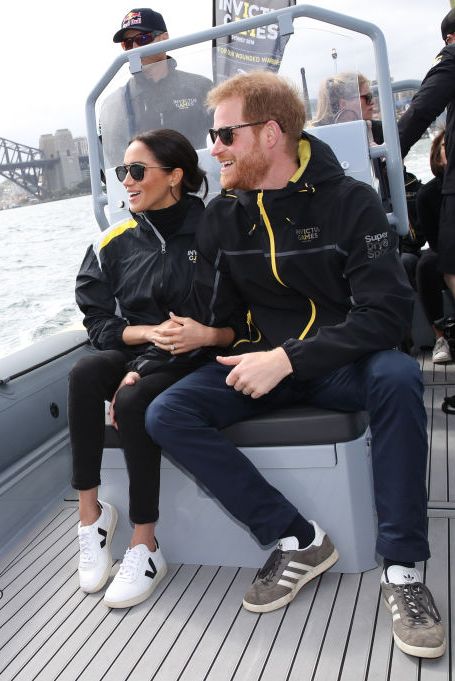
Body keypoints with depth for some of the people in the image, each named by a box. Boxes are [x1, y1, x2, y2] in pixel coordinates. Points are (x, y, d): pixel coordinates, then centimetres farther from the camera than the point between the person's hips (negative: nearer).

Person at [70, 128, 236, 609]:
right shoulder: (115, 243, 8)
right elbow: (98, 321, 5)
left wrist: (207, 334, -25)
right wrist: (150, 332, -11)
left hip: (193, 362, -3)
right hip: (134, 353, 4)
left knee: (133, 400, -32)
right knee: (85, 373, -29)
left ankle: (144, 546, -18)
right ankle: (89, 511, -18)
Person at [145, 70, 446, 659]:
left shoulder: (350, 201, -9)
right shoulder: (221, 217, 3)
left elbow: (387, 311, -19)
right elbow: (201, 317, 7)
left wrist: (288, 358, -28)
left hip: (340, 362, -3)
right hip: (263, 362, 4)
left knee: (397, 377, -36)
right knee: (165, 414, -18)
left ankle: (402, 569, -21)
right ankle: (297, 542, -13)